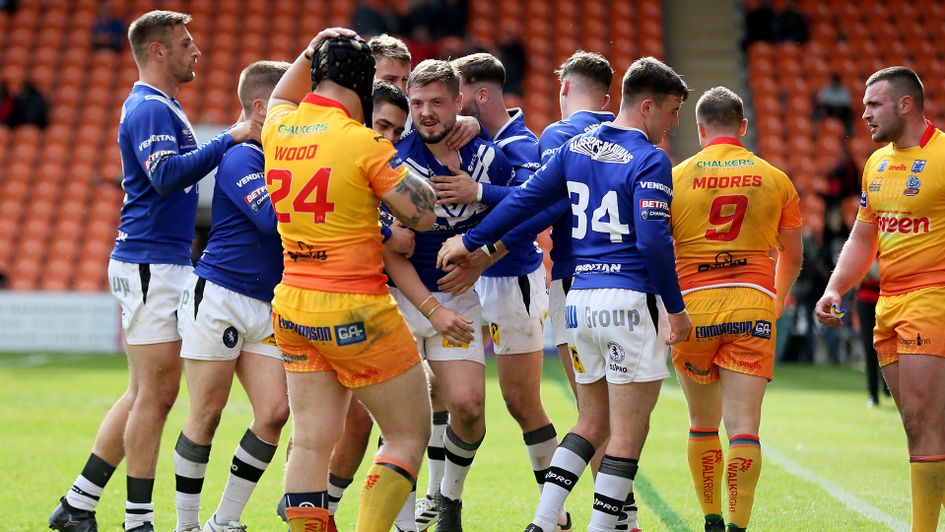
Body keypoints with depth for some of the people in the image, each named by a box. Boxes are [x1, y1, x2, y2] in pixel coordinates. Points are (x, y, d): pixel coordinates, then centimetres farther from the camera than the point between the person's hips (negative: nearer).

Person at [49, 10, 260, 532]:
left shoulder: (161, 107, 20)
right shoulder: (149, 108, -13)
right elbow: (166, 175, -27)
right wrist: (228, 140, -25)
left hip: (163, 264, 10)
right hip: (149, 264, -10)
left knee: (147, 393, 12)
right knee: (155, 393, -8)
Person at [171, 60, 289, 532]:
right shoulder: (241, 159, -12)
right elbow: (274, 219, -25)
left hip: (266, 307, 7)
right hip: (218, 297, -7)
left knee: (275, 411, -3)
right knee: (207, 415, -1)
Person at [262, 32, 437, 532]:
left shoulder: (277, 132, 4)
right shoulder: (364, 143, -14)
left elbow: (280, 100, 30)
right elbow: (422, 215, -9)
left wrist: (311, 53, 25)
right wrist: (413, 170, 7)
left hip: (291, 304, 6)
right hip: (355, 311, -6)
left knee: (311, 440, 6)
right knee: (410, 436, 5)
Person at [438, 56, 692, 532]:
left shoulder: (576, 148, 11)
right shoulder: (649, 161, -9)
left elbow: (525, 199, 12)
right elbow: (653, 240, -17)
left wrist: (472, 242, 22)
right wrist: (676, 309, -9)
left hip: (579, 299, 7)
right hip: (630, 299, -7)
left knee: (592, 423, 17)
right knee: (628, 432, 0)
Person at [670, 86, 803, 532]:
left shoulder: (675, 178, 2)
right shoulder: (775, 180, 6)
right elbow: (792, 257, 15)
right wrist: (780, 297, 34)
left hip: (692, 306, 0)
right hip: (752, 304, 0)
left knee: (702, 424, 16)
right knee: (743, 426, -6)